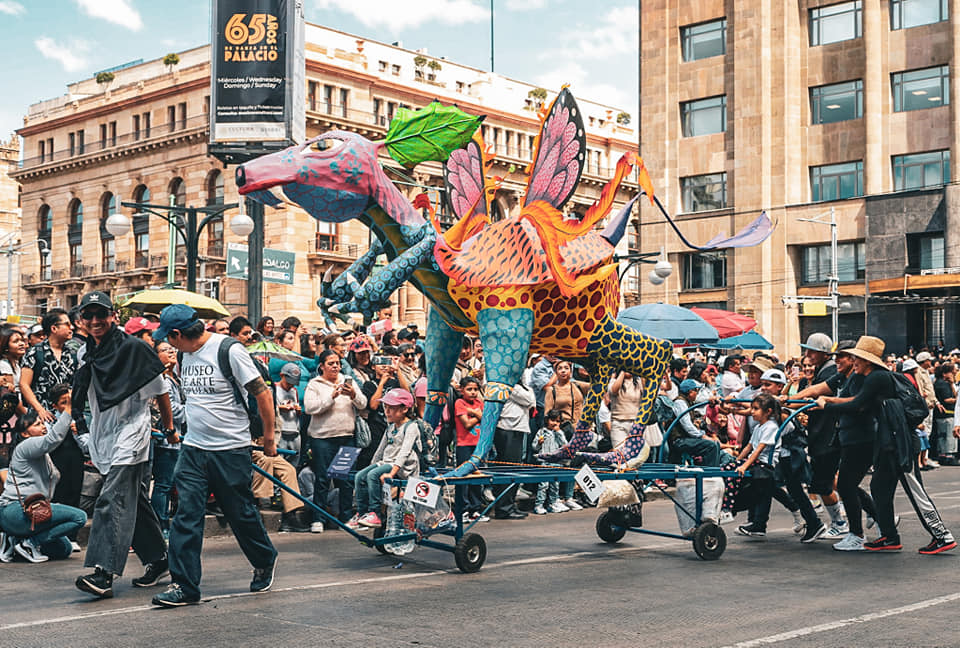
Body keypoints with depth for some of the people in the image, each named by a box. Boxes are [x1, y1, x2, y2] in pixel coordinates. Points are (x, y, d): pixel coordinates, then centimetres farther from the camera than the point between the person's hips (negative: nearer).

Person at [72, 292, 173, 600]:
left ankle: (104, 572, -24)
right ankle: (158, 559, 26)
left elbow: (160, 390, -1)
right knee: (134, 501, 14)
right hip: (103, 436, 7)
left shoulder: (133, 348, -9)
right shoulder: (84, 354, 10)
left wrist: (169, 428, 5)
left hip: (131, 431, -7)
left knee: (113, 500, -18)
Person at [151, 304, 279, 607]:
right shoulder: (185, 355, 8)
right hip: (193, 448, 6)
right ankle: (183, 585, 1)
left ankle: (265, 563, 32)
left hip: (231, 451, -6)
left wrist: (268, 438, -5)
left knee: (241, 514, 7)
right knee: (186, 515, -3)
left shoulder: (229, 350, -14)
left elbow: (262, 393, -9)